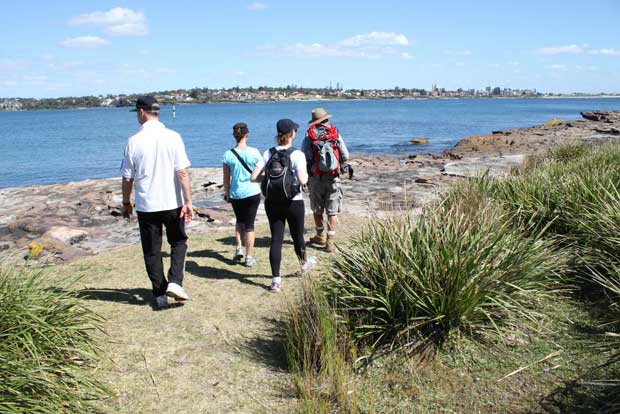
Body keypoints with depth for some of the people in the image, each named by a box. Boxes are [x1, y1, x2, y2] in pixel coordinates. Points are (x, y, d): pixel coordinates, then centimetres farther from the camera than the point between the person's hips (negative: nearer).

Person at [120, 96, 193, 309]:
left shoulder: (134, 141, -5)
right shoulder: (173, 137, -6)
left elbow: (127, 177, 0)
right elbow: (183, 172, -10)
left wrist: (126, 202, 14)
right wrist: (188, 201, -7)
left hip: (146, 205, 0)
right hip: (172, 203, 0)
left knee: (152, 250, 12)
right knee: (178, 242, 18)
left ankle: (160, 294, 17)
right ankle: (175, 282, 1)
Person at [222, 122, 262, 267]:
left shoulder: (228, 154, -5)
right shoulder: (254, 152, -8)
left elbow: (226, 179, 1)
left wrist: (227, 194, 13)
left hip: (236, 194, 1)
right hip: (252, 192, -1)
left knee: (239, 221, 24)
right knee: (249, 224, 6)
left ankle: (239, 248, 11)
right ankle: (249, 257, 8)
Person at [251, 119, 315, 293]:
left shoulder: (269, 153, 0)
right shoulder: (297, 154, -12)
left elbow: (254, 177, -4)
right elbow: (302, 180, -22)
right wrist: (306, 175, 0)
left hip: (272, 203, 3)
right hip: (293, 202, -2)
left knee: (276, 238, 4)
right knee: (297, 235, 18)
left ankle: (276, 279, 0)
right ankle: (304, 263, 45)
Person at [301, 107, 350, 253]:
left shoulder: (309, 135, -4)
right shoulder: (336, 133, -1)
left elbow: (303, 157, -6)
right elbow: (345, 156, 0)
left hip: (316, 178, 0)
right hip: (333, 178, 0)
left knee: (317, 209, 17)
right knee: (332, 211, 4)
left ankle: (321, 236, 32)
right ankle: (330, 242, 3)